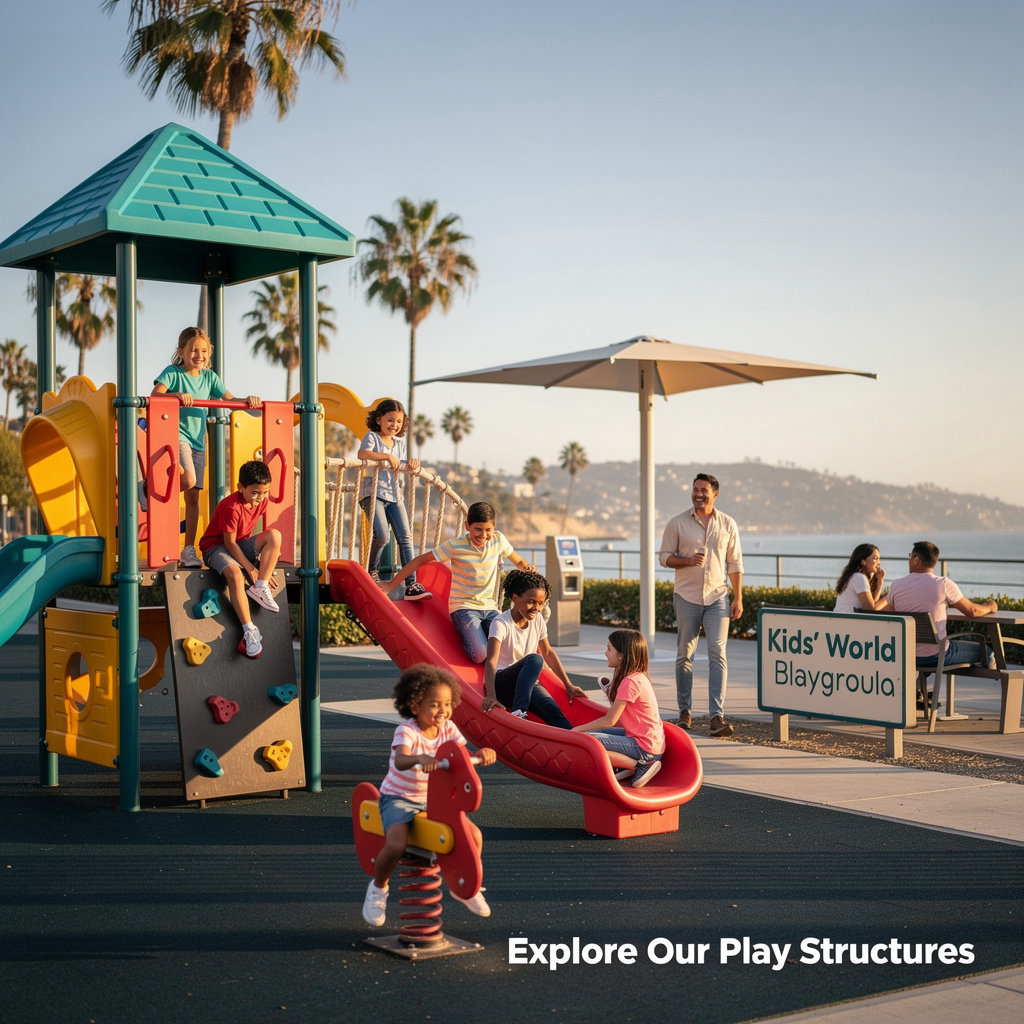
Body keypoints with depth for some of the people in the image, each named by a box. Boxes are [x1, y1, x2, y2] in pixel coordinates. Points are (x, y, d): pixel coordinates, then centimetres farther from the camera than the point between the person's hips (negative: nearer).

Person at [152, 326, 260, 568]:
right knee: (188, 480, -28)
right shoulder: (172, 373, -5)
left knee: (193, 496, 5)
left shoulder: (210, 377, 10)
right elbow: (154, 396, -19)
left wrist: (247, 400, -11)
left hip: (198, 441, 5)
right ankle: (148, 488, -2)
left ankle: (189, 550, 11)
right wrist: (177, 395, -37)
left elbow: (230, 400, 10)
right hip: (177, 435, -5)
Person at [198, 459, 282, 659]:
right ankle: (249, 630, -35)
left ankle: (260, 588, -20)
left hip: (242, 545, 7)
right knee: (235, 574, -38)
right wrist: (251, 569, -23)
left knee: (275, 535, -21)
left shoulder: (261, 500, -4)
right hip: (216, 546, -7)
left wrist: (269, 551, 4)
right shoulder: (231, 507, -26)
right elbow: (230, 543, -22)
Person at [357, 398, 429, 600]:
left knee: (405, 537, -5)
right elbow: (362, 454, -22)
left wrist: (411, 462, 1)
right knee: (381, 535, -22)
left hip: (394, 494, 6)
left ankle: (411, 585, -8)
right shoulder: (372, 437, -2)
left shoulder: (400, 442, 17)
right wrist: (387, 456, -28)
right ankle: (371, 569, 8)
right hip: (373, 492, -6)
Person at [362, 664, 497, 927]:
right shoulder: (406, 731, -21)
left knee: (474, 835, -9)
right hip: (399, 798, -5)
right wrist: (419, 758, -61)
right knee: (396, 846, -31)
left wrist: (483, 753, -35)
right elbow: (399, 761, -39)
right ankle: (378, 887, 2)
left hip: (433, 799, 5)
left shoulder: (448, 728, -4)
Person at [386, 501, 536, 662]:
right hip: (463, 607, -4)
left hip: (490, 607, 4)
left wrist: (527, 568, -11)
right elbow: (420, 561, -6)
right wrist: (390, 586, -6)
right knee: (479, 654, -27)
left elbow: (519, 562, 15)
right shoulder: (455, 545, -13)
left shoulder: (498, 540, -2)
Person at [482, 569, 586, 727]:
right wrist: (491, 696, -45)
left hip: (528, 684, 5)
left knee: (553, 711, -26)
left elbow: (548, 652, 15)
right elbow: (491, 661, -29)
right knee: (534, 659, -34)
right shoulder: (501, 624, -17)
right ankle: (518, 713, -43)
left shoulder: (538, 620, 3)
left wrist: (569, 686, 12)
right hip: (501, 683, -5)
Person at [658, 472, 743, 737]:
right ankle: (685, 711, 21)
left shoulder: (728, 524, 4)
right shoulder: (677, 524, 1)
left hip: (717, 598, 0)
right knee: (685, 655, 7)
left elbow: (734, 564, 8)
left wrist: (738, 598, 2)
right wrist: (687, 560, -16)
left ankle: (716, 716, -15)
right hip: (687, 597, 0)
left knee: (717, 654, -10)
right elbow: (664, 556, 4)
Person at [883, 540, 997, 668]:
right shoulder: (944, 584, -13)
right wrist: (989, 607, 20)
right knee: (986, 653, 16)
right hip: (936, 656, -5)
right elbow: (972, 612, -3)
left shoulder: (896, 585, -3)